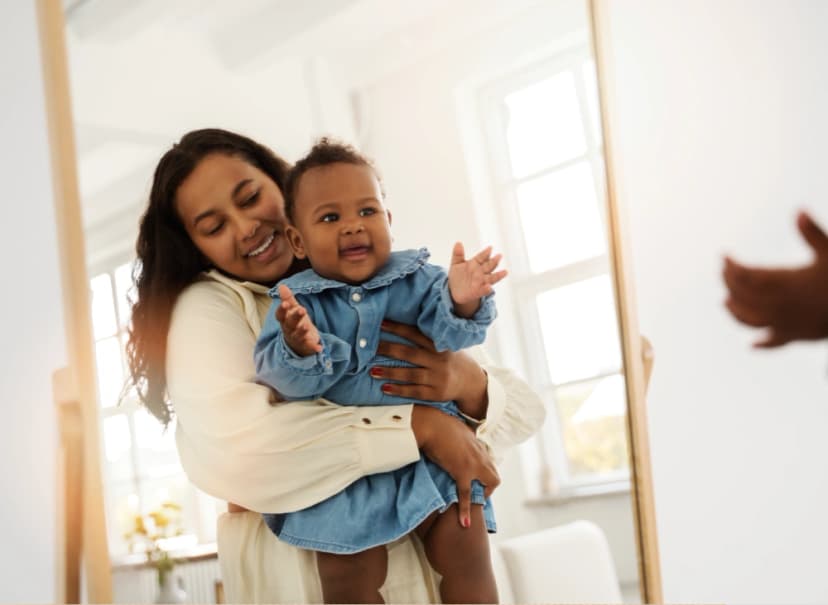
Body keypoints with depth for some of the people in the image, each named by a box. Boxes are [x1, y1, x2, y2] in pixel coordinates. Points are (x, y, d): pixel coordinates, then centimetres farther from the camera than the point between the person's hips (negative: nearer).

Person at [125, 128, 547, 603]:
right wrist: (419, 426, -23)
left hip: (424, 548, 3)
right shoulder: (206, 308, -5)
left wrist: (471, 384, -21)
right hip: (296, 560, -3)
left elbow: (527, 408, 2)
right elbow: (233, 450, -25)